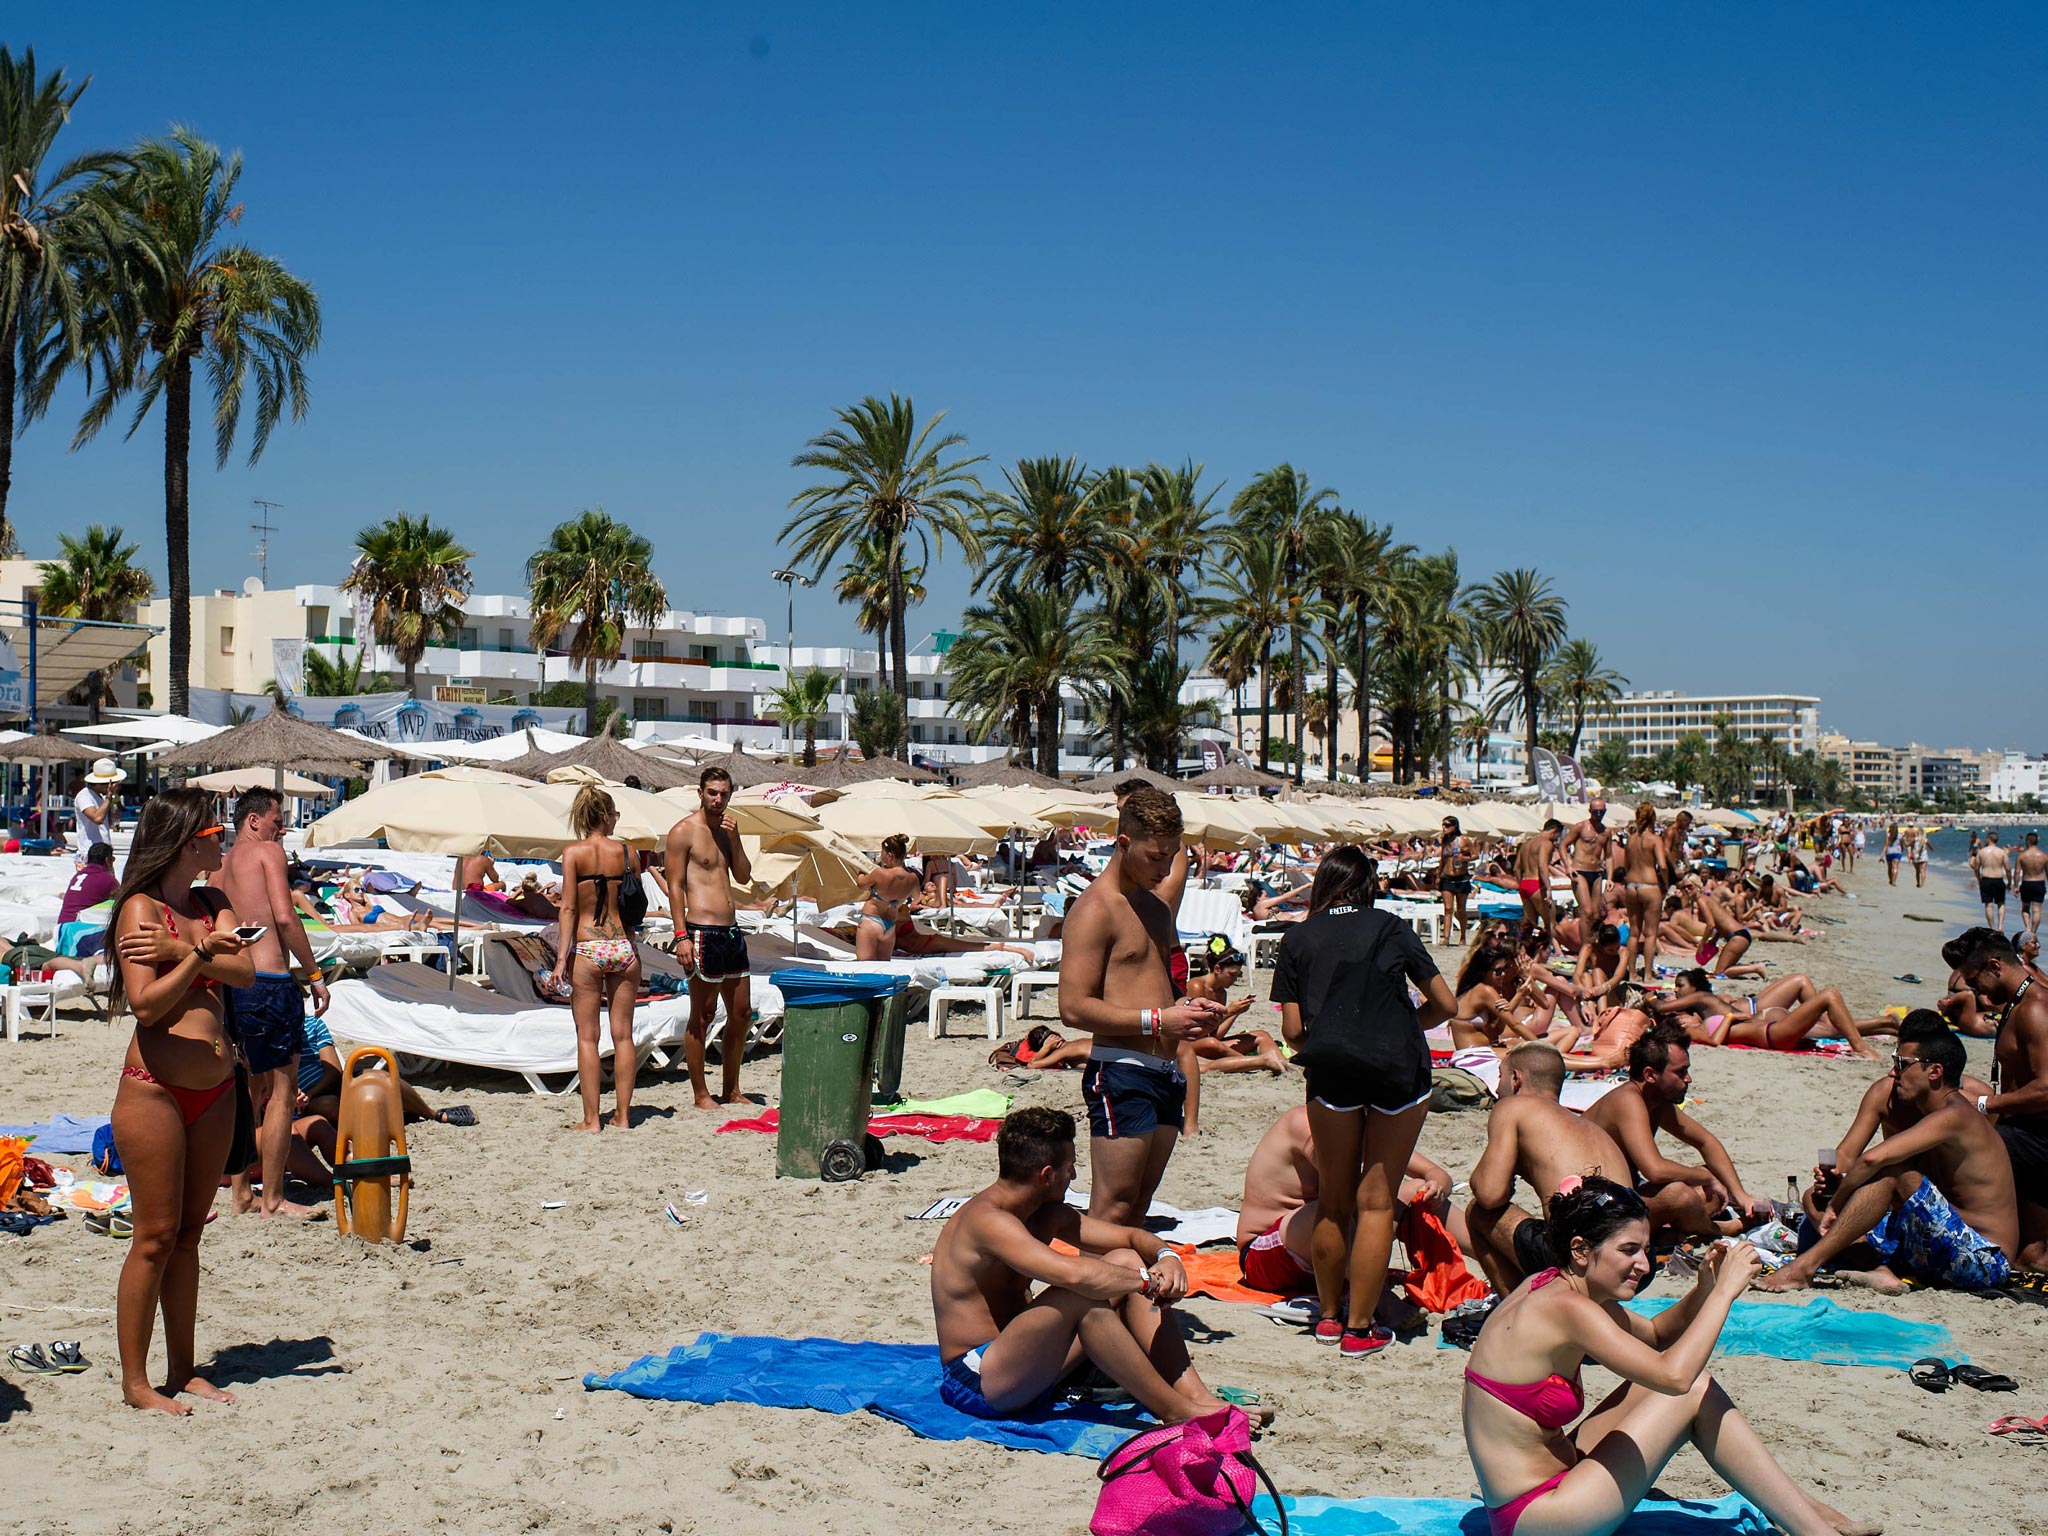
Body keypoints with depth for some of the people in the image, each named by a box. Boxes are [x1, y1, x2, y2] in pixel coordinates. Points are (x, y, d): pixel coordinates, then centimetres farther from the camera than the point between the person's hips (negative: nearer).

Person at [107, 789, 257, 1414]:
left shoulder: (211, 903, 11)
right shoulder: (140, 907, -8)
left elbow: (245, 973, -5)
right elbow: (145, 1004, -16)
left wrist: (181, 951, -18)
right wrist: (200, 954, -26)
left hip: (214, 1091, 7)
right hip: (155, 1087, -7)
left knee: (189, 1231, 12)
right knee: (155, 1236, -3)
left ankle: (183, 1372, 20)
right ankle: (134, 1382, 7)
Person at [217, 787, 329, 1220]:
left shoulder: (220, 868, 17)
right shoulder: (267, 851, -4)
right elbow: (284, 916, -16)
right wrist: (315, 975, -12)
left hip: (233, 985, 8)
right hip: (270, 983, -8)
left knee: (251, 1090, 18)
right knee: (281, 1092, -1)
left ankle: (241, 1193, 22)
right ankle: (273, 1199, 3)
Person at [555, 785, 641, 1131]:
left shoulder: (573, 852, -3)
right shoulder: (625, 851, 3)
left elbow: (568, 907, -8)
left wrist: (562, 956, -7)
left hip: (588, 949, -2)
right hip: (624, 946, 2)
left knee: (588, 1036, 3)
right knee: (623, 1034, 8)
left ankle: (591, 1119, 2)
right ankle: (622, 1116, 11)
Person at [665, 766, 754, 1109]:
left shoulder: (725, 830, 15)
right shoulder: (684, 831, -7)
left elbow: (743, 877, 13)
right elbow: (675, 885, -10)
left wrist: (734, 838, -1)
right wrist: (681, 936, -17)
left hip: (732, 930, 8)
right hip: (703, 932, -8)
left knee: (741, 1011, 11)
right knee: (702, 1016, -2)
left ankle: (732, 1090, 22)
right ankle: (701, 1095, 6)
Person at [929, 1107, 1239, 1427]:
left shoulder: (1047, 1216, 8)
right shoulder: (987, 1220, -22)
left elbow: (1131, 1236, 13)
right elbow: (1073, 1273, -36)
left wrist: (1166, 1256, -9)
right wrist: (1148, 1280, -23)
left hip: (1029, 1370, 10)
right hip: (979, 1384, -10)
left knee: (1127, 1261, 1)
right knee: (1080, 1295, -31)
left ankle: (1194, 1395, -7)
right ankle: (1176, 1412, -20)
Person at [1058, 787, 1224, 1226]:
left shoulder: (1157, 909, 19)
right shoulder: (1095, 908, -9)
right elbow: (1074, 1008, -17)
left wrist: (1188, 1008, 10)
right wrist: (1158, 1021, -19)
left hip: (1166, 1071, 9)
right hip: (1121, 1072, -9)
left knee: (1139, 1205, 11)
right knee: (1111, 1212, -9)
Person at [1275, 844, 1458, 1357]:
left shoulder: (1298, 938, 10)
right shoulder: (1392, 929, 10)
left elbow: (1292, 1029, 5)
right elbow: (1446, 1005, 11)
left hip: (1331, 1070, 1)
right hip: (1400, 1068, 0)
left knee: (1335, 1200, 15)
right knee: (1376, 1201, 5)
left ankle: (1328, 1316, 24)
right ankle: (1359, 1328, 6)